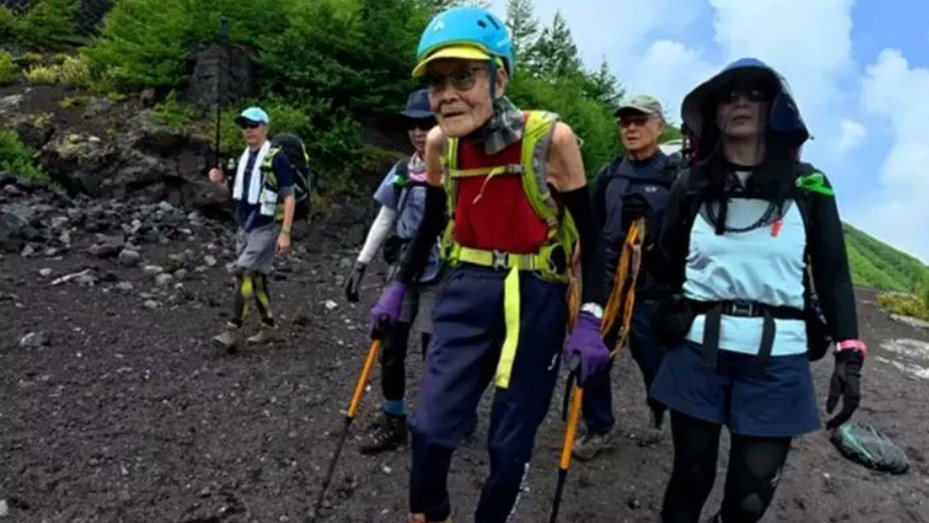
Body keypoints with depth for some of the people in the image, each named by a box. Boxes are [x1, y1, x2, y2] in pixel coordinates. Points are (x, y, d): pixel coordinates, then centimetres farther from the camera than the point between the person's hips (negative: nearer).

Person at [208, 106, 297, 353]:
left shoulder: (277, 158, -11)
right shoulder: (243, 157, 11)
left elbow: (289, 197, -13)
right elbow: (235, 192, 20)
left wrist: (285, 233, -19)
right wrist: (220, 181, -1)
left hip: (267, 228, -8)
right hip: (244, 227, 8)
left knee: (244, 273, -16)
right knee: (256, 278, 12)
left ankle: (234, 330, -13)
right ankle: (268, 326, 25)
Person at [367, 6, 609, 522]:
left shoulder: (551, 138, -16)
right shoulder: (440, 144, -4)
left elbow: (587, 234, -8)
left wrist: (590, 319, -15)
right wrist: (398, 288, 15)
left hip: (536, 300, -2)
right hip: (467, 292, 3)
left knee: (511, 441, 7)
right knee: (432, 426, 0)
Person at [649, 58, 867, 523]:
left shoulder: (808, 184, 3)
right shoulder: (692, 185, 5)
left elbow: (833, 273, 3)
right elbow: (668, 265, 12)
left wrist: (849, 354, -3)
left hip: (777, 362, 0)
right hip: (698, 354, 1)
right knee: (691, 479, 11)